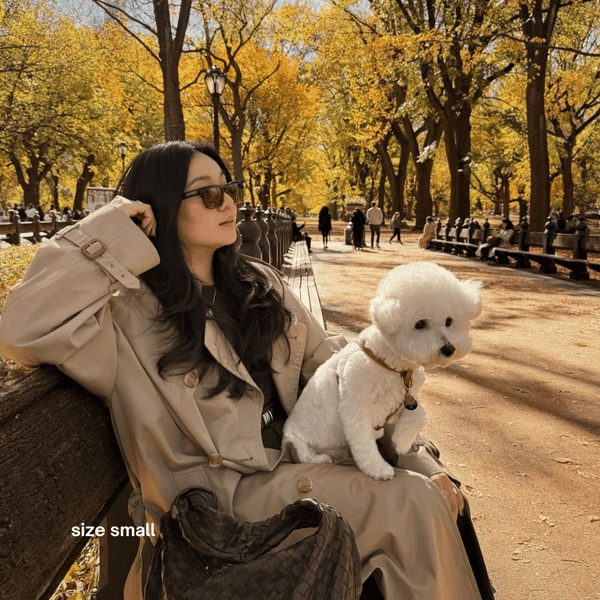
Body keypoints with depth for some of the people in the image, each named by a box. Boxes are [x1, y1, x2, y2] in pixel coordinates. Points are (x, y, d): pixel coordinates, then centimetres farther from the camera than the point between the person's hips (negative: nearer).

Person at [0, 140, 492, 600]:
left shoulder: (260, 284, 8)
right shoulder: (129, 317, -8)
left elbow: (333, 367, 5)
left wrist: (418, 457, -2)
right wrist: (106, 234, -17)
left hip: (305, 459, 6)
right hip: (229, 494, -6)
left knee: (429, 485, -11)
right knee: (413, 504, -17)